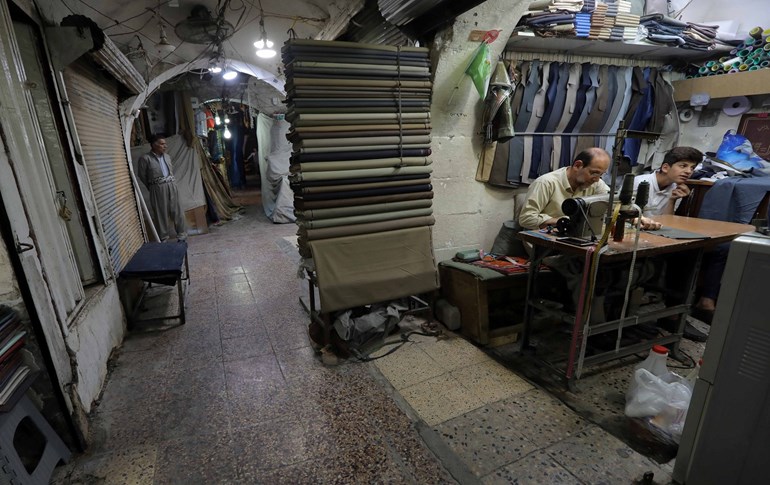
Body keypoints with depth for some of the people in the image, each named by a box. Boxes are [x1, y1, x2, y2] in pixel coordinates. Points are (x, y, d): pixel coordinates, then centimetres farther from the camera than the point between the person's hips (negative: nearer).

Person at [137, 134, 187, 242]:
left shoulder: (166, 156, 10)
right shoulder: (145, 158, -7)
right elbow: (142, 175, 0)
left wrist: (171, 183, 13)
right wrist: (152, 187, 10)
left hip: (172, 186, 5)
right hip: (158, 189, -4)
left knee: (177, 211, 6)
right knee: (161, 213, 3)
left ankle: (182, 235, 17)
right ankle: (163, 238, 14)